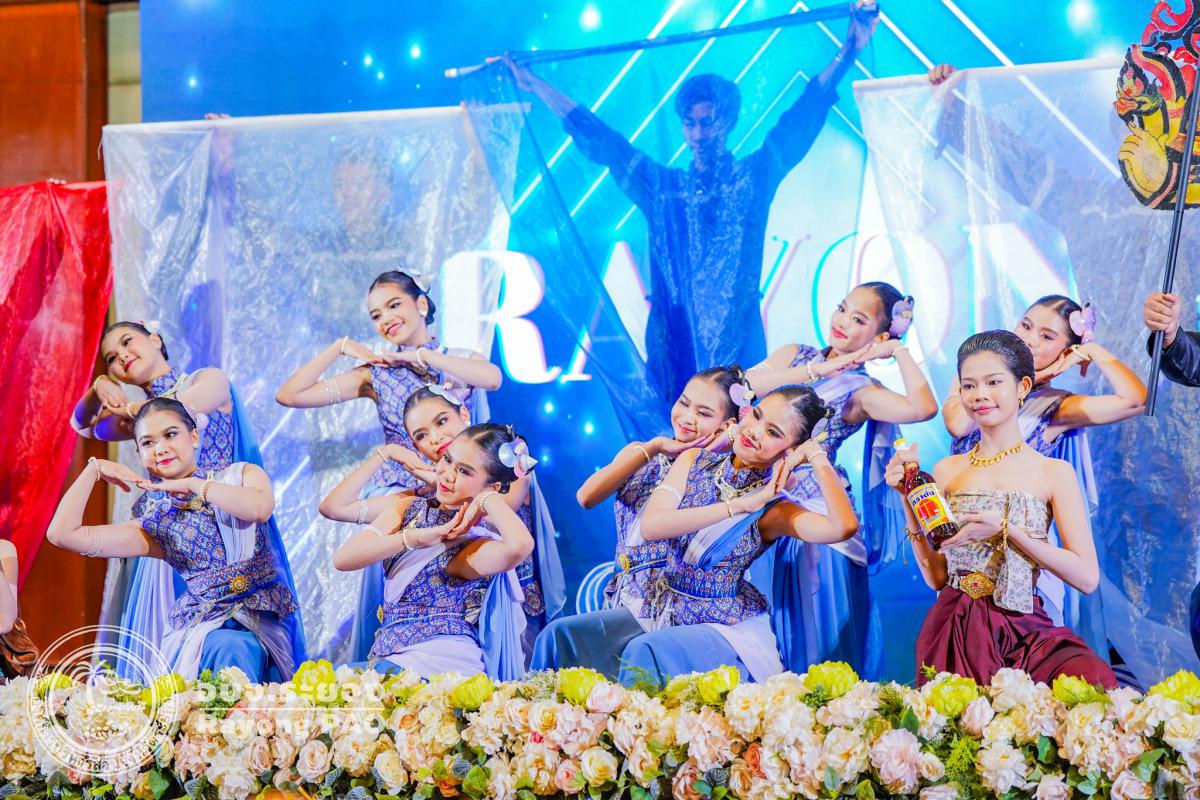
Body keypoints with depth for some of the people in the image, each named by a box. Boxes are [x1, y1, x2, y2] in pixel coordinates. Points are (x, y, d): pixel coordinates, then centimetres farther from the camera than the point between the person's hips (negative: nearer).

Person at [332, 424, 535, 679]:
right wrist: (416, 537, -12)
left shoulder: (478, 544, -5)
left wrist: (488, 500, -11)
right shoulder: (411, 508, 13)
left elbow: (520, 544, -31)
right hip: (385, 661, 6)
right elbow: (342, 558, 0)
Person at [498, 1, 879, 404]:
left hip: (737, 352, -2)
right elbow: (596, 137, 19)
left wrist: (850, 49, -8)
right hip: (672, 352, 2)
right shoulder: (662, 187, 14)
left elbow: (803, 117, 2)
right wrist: (532, 83, 23)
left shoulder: (754, 177, 9)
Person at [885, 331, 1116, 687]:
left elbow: (1087, 577, -6)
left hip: (1023, 631, 0)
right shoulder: (947, 471, 11)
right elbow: (936, 576, 8)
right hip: (955, 633, 0)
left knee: (1093, 679, -31)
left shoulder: (1053, 472, 3)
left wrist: (1007, 527, -13)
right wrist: (908, 499, 0)